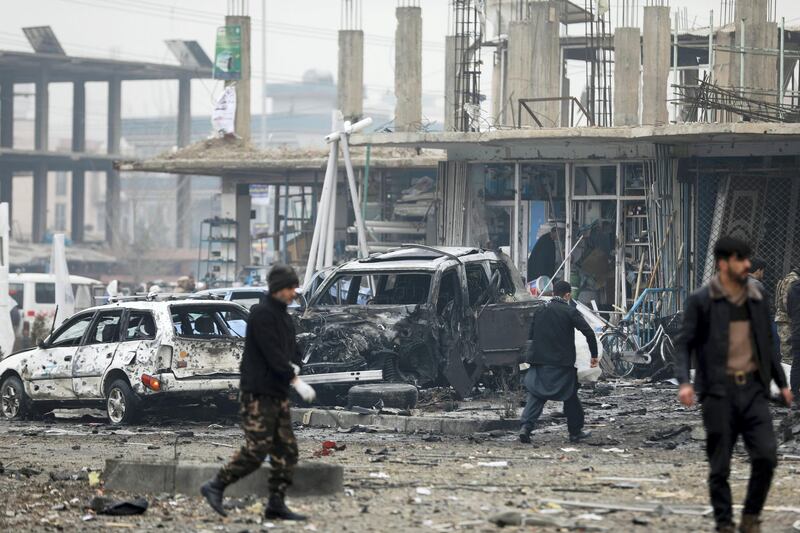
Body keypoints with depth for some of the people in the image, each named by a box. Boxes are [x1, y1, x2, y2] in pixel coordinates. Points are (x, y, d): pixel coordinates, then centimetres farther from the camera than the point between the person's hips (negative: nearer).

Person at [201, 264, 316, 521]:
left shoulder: (284, 316, 17)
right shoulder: (262, 314, -11)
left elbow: (292, 350, 19)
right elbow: (272, 353, -19)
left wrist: (294, 366, -5)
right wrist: (295, 381, -22)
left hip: (278, 393, 9)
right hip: (258, 393, -9)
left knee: (287, 450, 5)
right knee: (256, 449, -12)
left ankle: (277, 504, 8)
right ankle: (215, 486, 0)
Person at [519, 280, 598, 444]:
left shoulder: (541, 311, 8)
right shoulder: (570, 312, -6)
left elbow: (531, 334, 16)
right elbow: (589, 332, -12)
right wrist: (594, 355, -4)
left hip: (540, 362, 3)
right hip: (562, 363, -3)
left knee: (536, 395, 2)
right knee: (570, 397, 12)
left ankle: (526, 427, -17)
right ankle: (575, 432, 20)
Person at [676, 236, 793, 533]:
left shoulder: (756, 300, 13)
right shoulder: (701, 301, -1)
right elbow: (684, 344, -2)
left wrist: (781, 382, 23)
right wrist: (684, 381, -17)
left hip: (753, 389, 3)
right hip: (719, 392, -3)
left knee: (766, 456, -9)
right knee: (720, 466, 1)